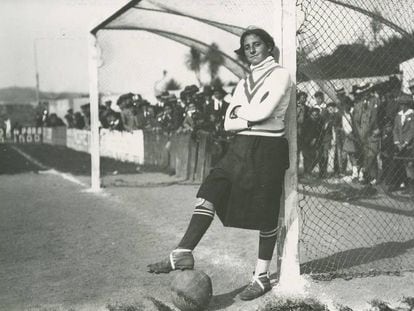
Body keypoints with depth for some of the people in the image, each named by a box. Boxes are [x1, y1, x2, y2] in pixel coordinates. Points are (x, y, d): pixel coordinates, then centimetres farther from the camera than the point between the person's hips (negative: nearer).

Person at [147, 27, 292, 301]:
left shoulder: (280, 75, -3)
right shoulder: (244, 83, 17)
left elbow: (262, 112, -16)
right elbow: (228, 123, 8)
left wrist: (239, 111, 0)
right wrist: (252, 120, -9)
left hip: (268, 149, -6)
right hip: (240, 148, 6)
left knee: (266, 214, 1)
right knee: (210, 191, -11)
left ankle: (262, 278, 12)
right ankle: (183, 254, -16)